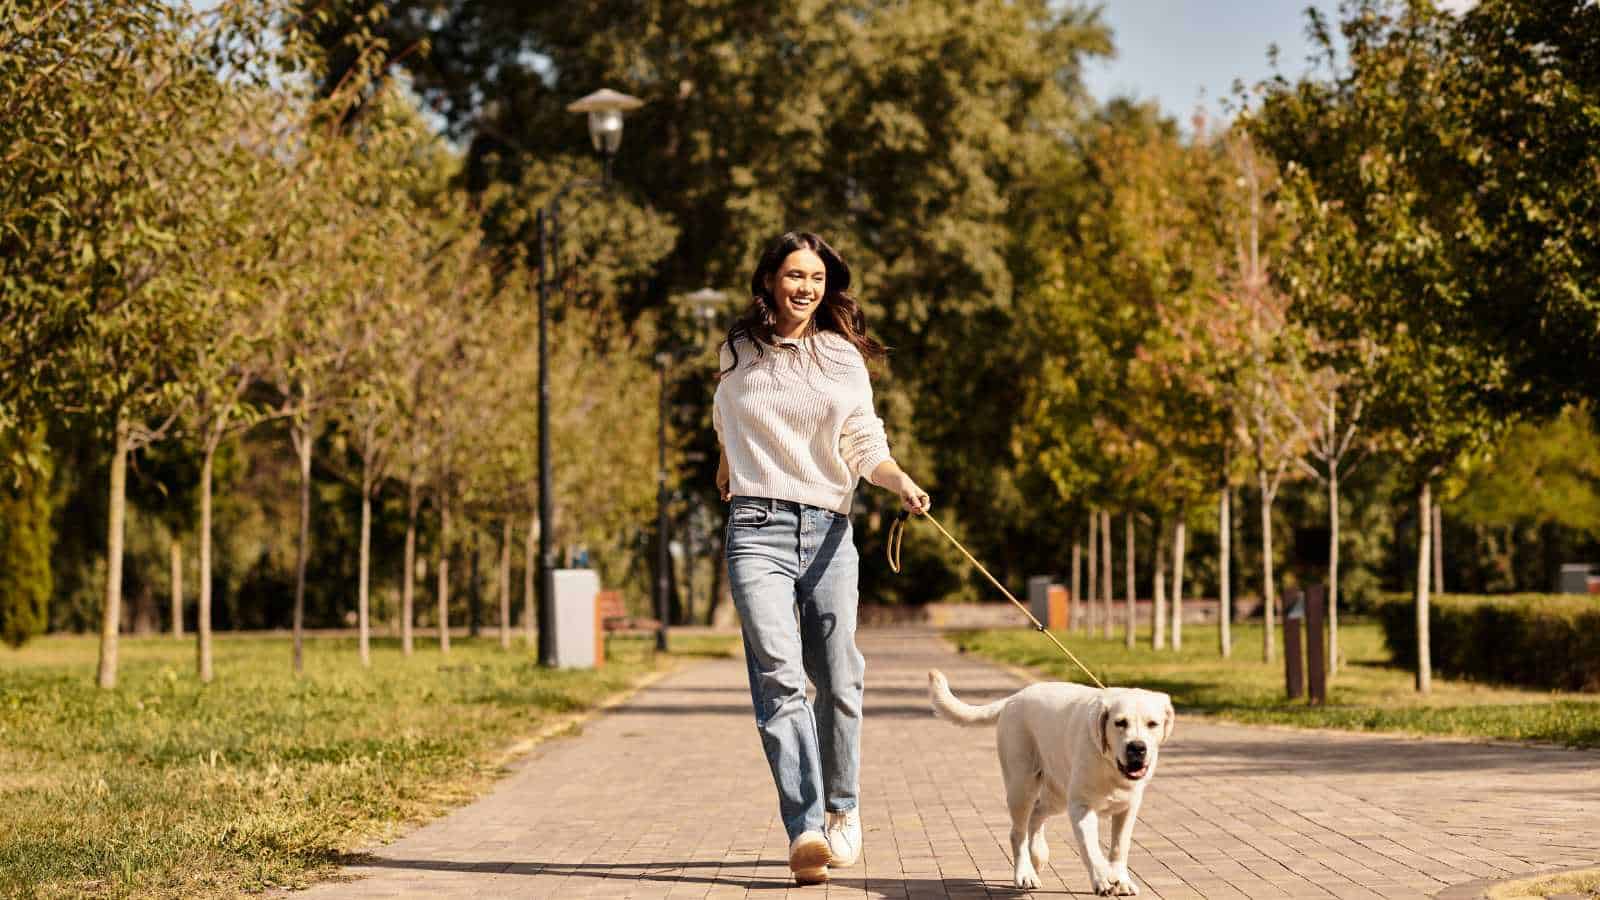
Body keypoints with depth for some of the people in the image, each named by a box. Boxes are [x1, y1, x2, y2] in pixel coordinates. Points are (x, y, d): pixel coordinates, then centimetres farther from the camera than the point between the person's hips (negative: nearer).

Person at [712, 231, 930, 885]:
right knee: (779, 676, -16)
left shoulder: (844, 358, 8)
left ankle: (842, 810, 28)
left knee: (838, 679, 5)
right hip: (758, 528, -1)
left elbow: (866, 445, -1)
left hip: (829, 530, 1)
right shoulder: (738, 354, 10)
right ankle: (804, 831, -23)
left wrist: (903, 483, -18)